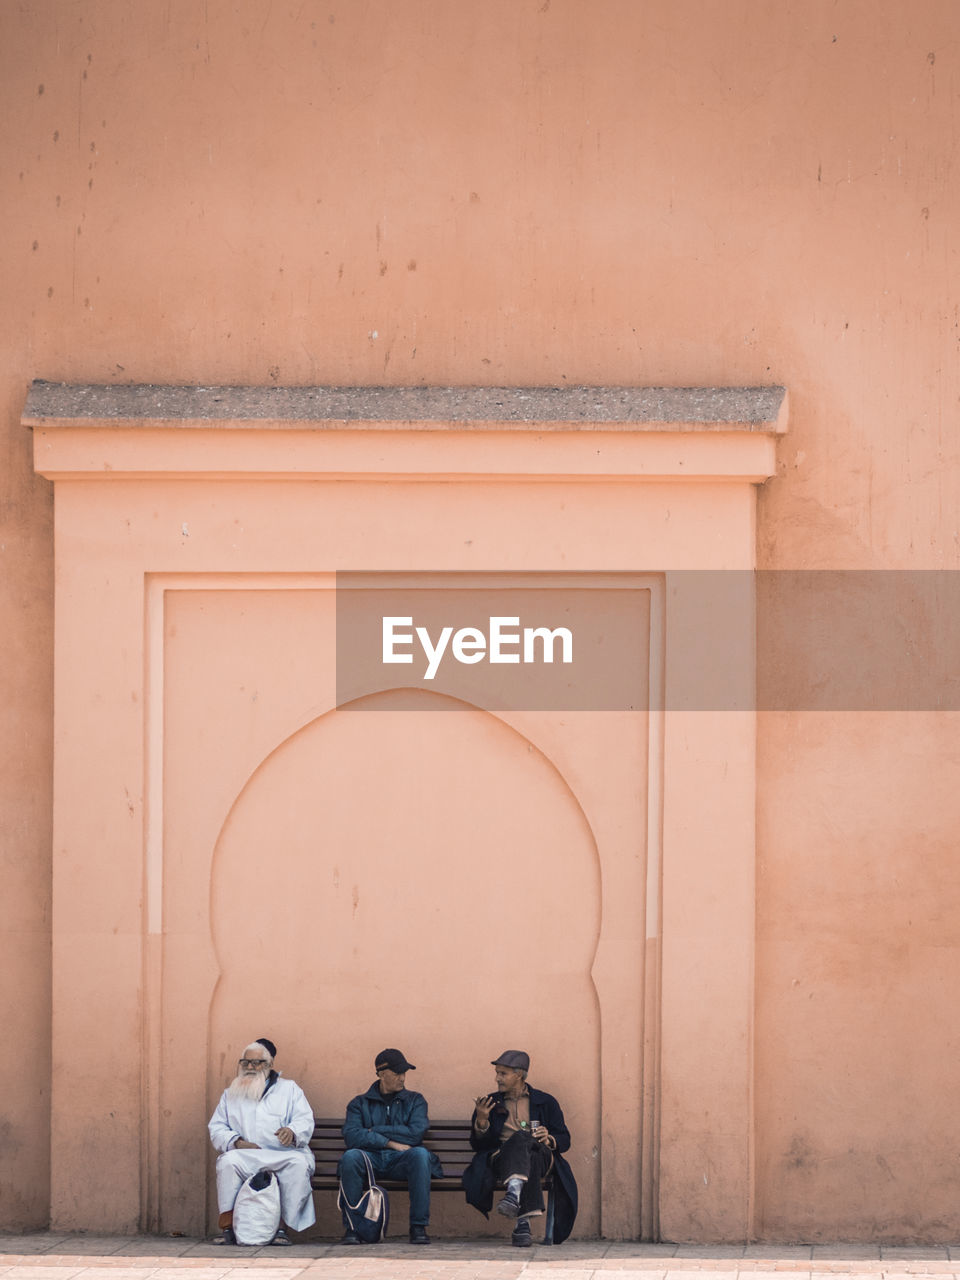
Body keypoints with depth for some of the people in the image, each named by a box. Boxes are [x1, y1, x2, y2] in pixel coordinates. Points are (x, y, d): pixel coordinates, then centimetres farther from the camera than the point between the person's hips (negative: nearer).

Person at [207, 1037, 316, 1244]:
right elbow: (216, 1128, 15)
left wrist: (292, 1132, -19)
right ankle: (227, 1227, -32)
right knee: (228, 1161, -33)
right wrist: (236, 1142, -7)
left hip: (284, 1155, -1)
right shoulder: (231, 1094, 25)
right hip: (246, 1156, 1)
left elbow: (305, 1121, 6)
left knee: (299, 1163, -34)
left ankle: (283, 1227, -30)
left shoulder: (289, 1089, 19)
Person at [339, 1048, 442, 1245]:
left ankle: (418, 1227, -29)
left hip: (401, 1162, 0)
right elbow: (351, 1136, -6)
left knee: (420, 1154, -33)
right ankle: (351, 1227, -26)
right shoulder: (360, 1103, 14)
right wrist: (390, 1142, -13)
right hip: (370, 1160, 0)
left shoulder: (415, 1101, 15)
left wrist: (375, 1131, -2)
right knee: (350, 1156, -33)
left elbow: (416, 1133, -5)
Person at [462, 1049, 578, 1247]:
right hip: (501, 1159, 0)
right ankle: (515, 1189, -63)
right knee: (521, 1137, -34)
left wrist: (549, 1139, -9)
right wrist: (481, 1121, -6)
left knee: (528, 1147, -39)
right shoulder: (491, 1103, 22)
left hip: (541, 1158, 0)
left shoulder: (546, 1102, 19)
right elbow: (478, 1145, 14)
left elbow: (564, 1140, 14)